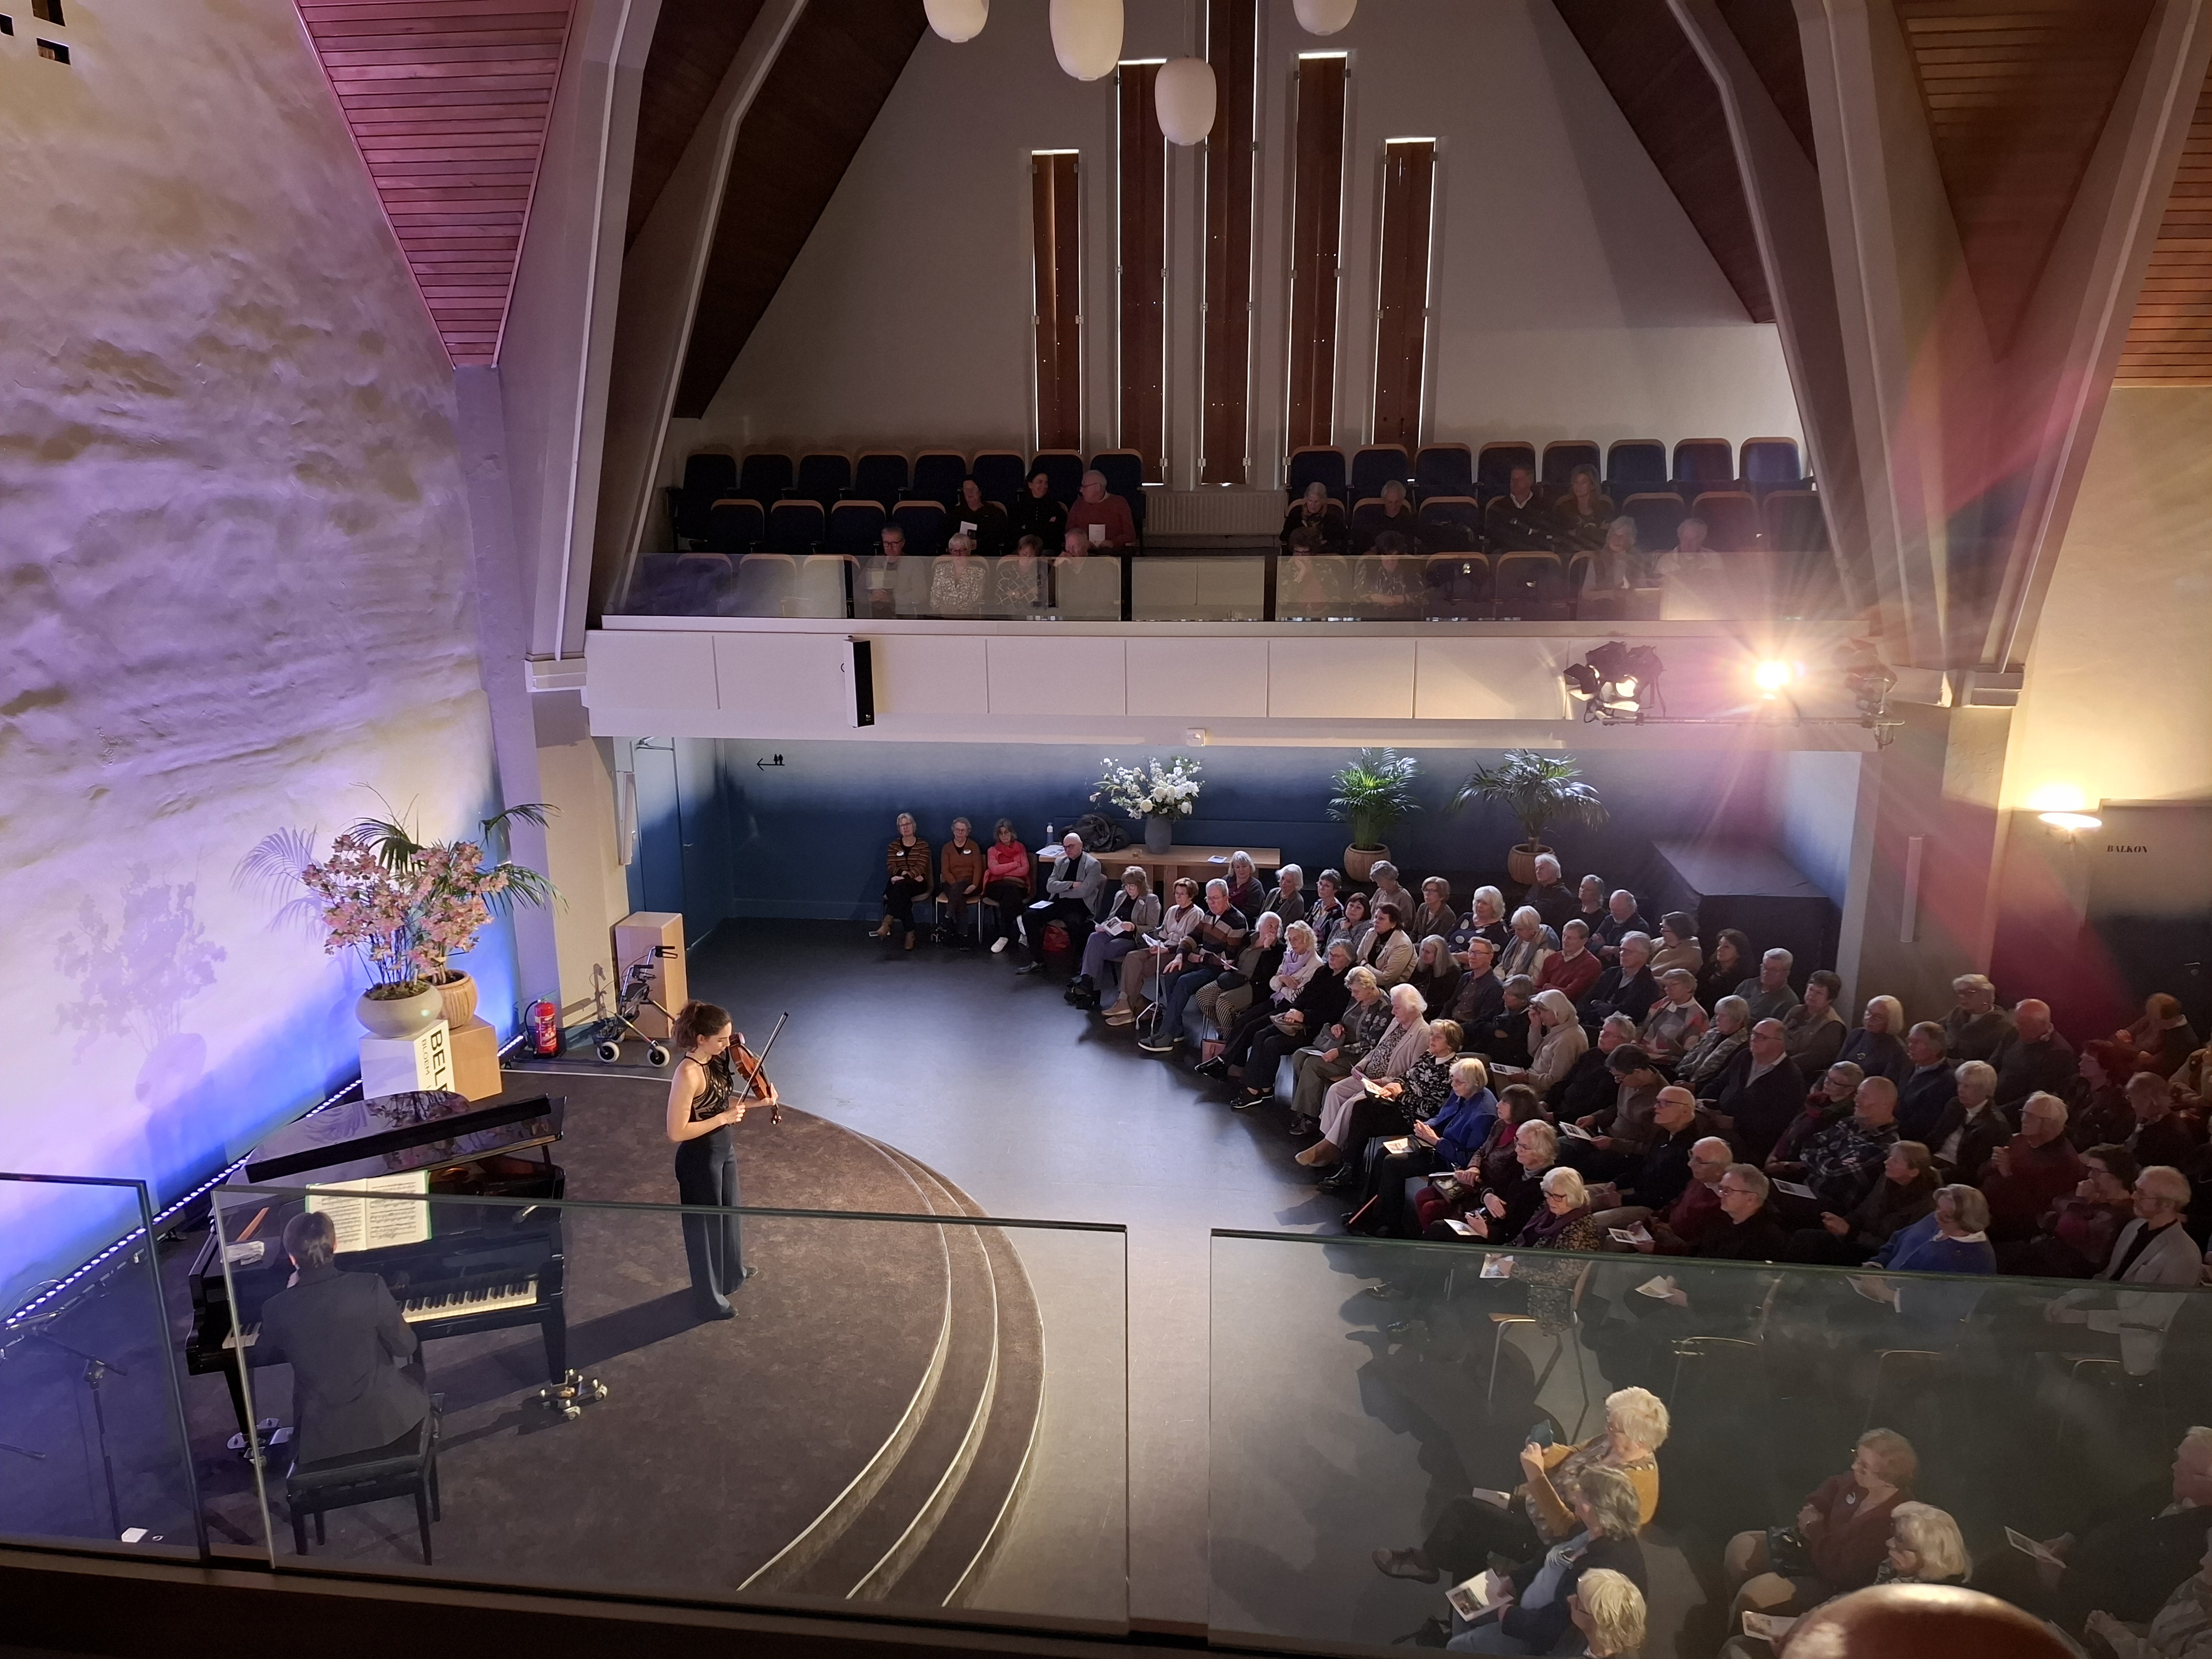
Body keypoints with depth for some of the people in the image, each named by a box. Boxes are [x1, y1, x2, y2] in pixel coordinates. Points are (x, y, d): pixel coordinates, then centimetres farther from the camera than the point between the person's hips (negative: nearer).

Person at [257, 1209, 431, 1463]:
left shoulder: (276, 1309, -14)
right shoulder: (369, 1287, -20)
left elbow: (264, 1357, 9)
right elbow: (405, 1347, -7)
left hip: (321, 1433, 2)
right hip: (382, 1417, -2)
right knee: (415, 1373, 33)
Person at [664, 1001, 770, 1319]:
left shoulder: (716, 1060, -5)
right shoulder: (689, 1073, -30)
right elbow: (677, 1132, -29)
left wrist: (758, 1102, -6)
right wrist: (724, 1118, -26)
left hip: (724, 1150, 9)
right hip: (700, 1159, -9)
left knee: (728, 1212, 29)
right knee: (706, 1226, 12)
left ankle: (732, 1273, 54)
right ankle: (709, 1300, 32)